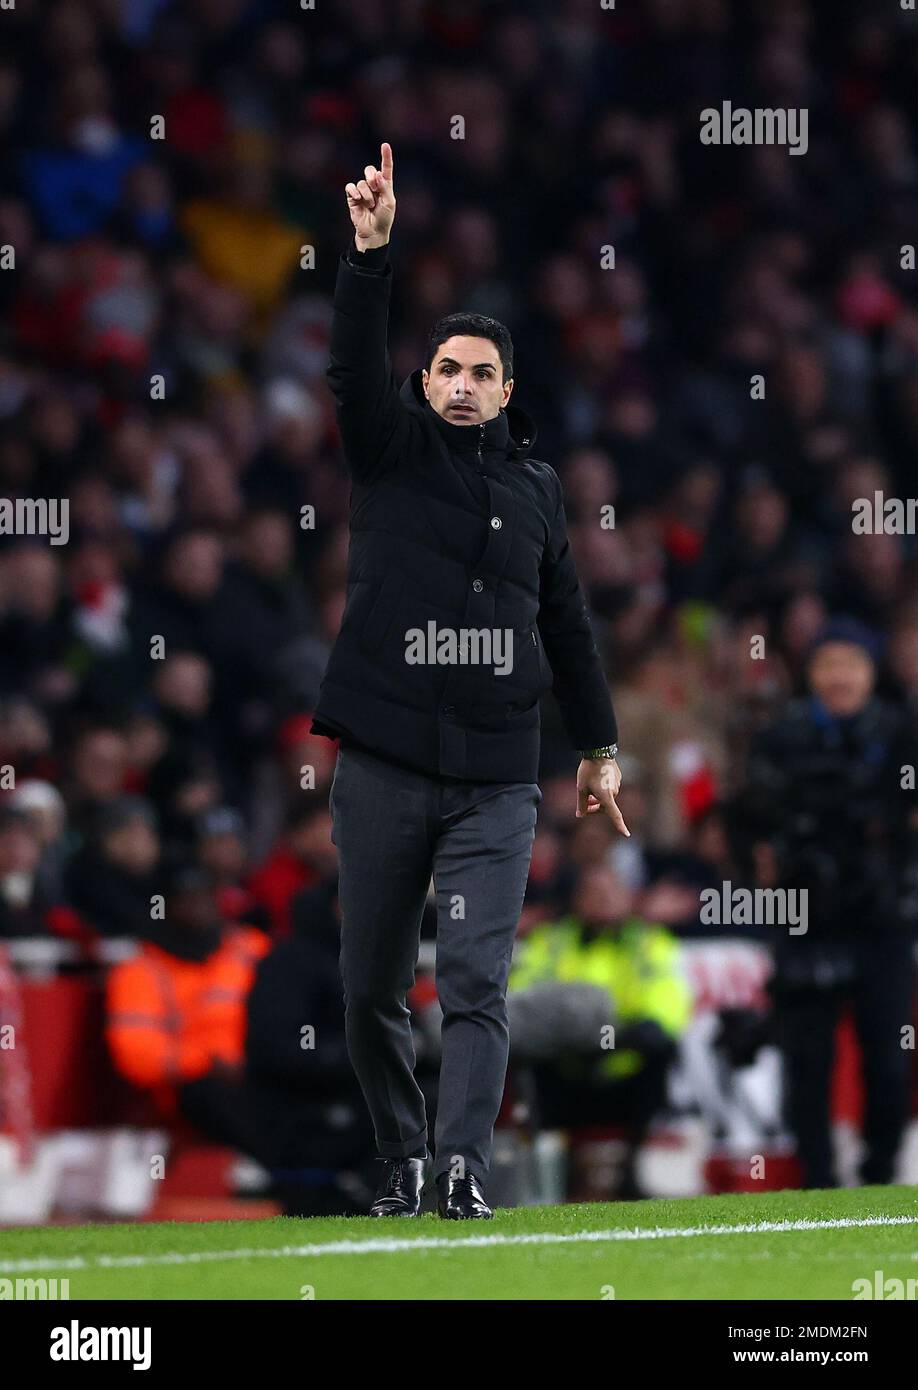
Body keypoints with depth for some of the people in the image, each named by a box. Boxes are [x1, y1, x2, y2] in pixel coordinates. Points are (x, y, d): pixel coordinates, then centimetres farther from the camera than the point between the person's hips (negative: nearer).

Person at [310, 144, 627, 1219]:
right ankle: (400, 1159, 21)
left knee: (475, 981, -11)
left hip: (496, 779, 1)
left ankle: (465, 1168, -17)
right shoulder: (392, 448, 6)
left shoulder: (535, 484, 14)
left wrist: (597, 745, 20)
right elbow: (354, 366, -13)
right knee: (371, 989, 5)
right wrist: (371, 250, -27)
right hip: (383, 766, -1)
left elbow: (565, 624, 20)